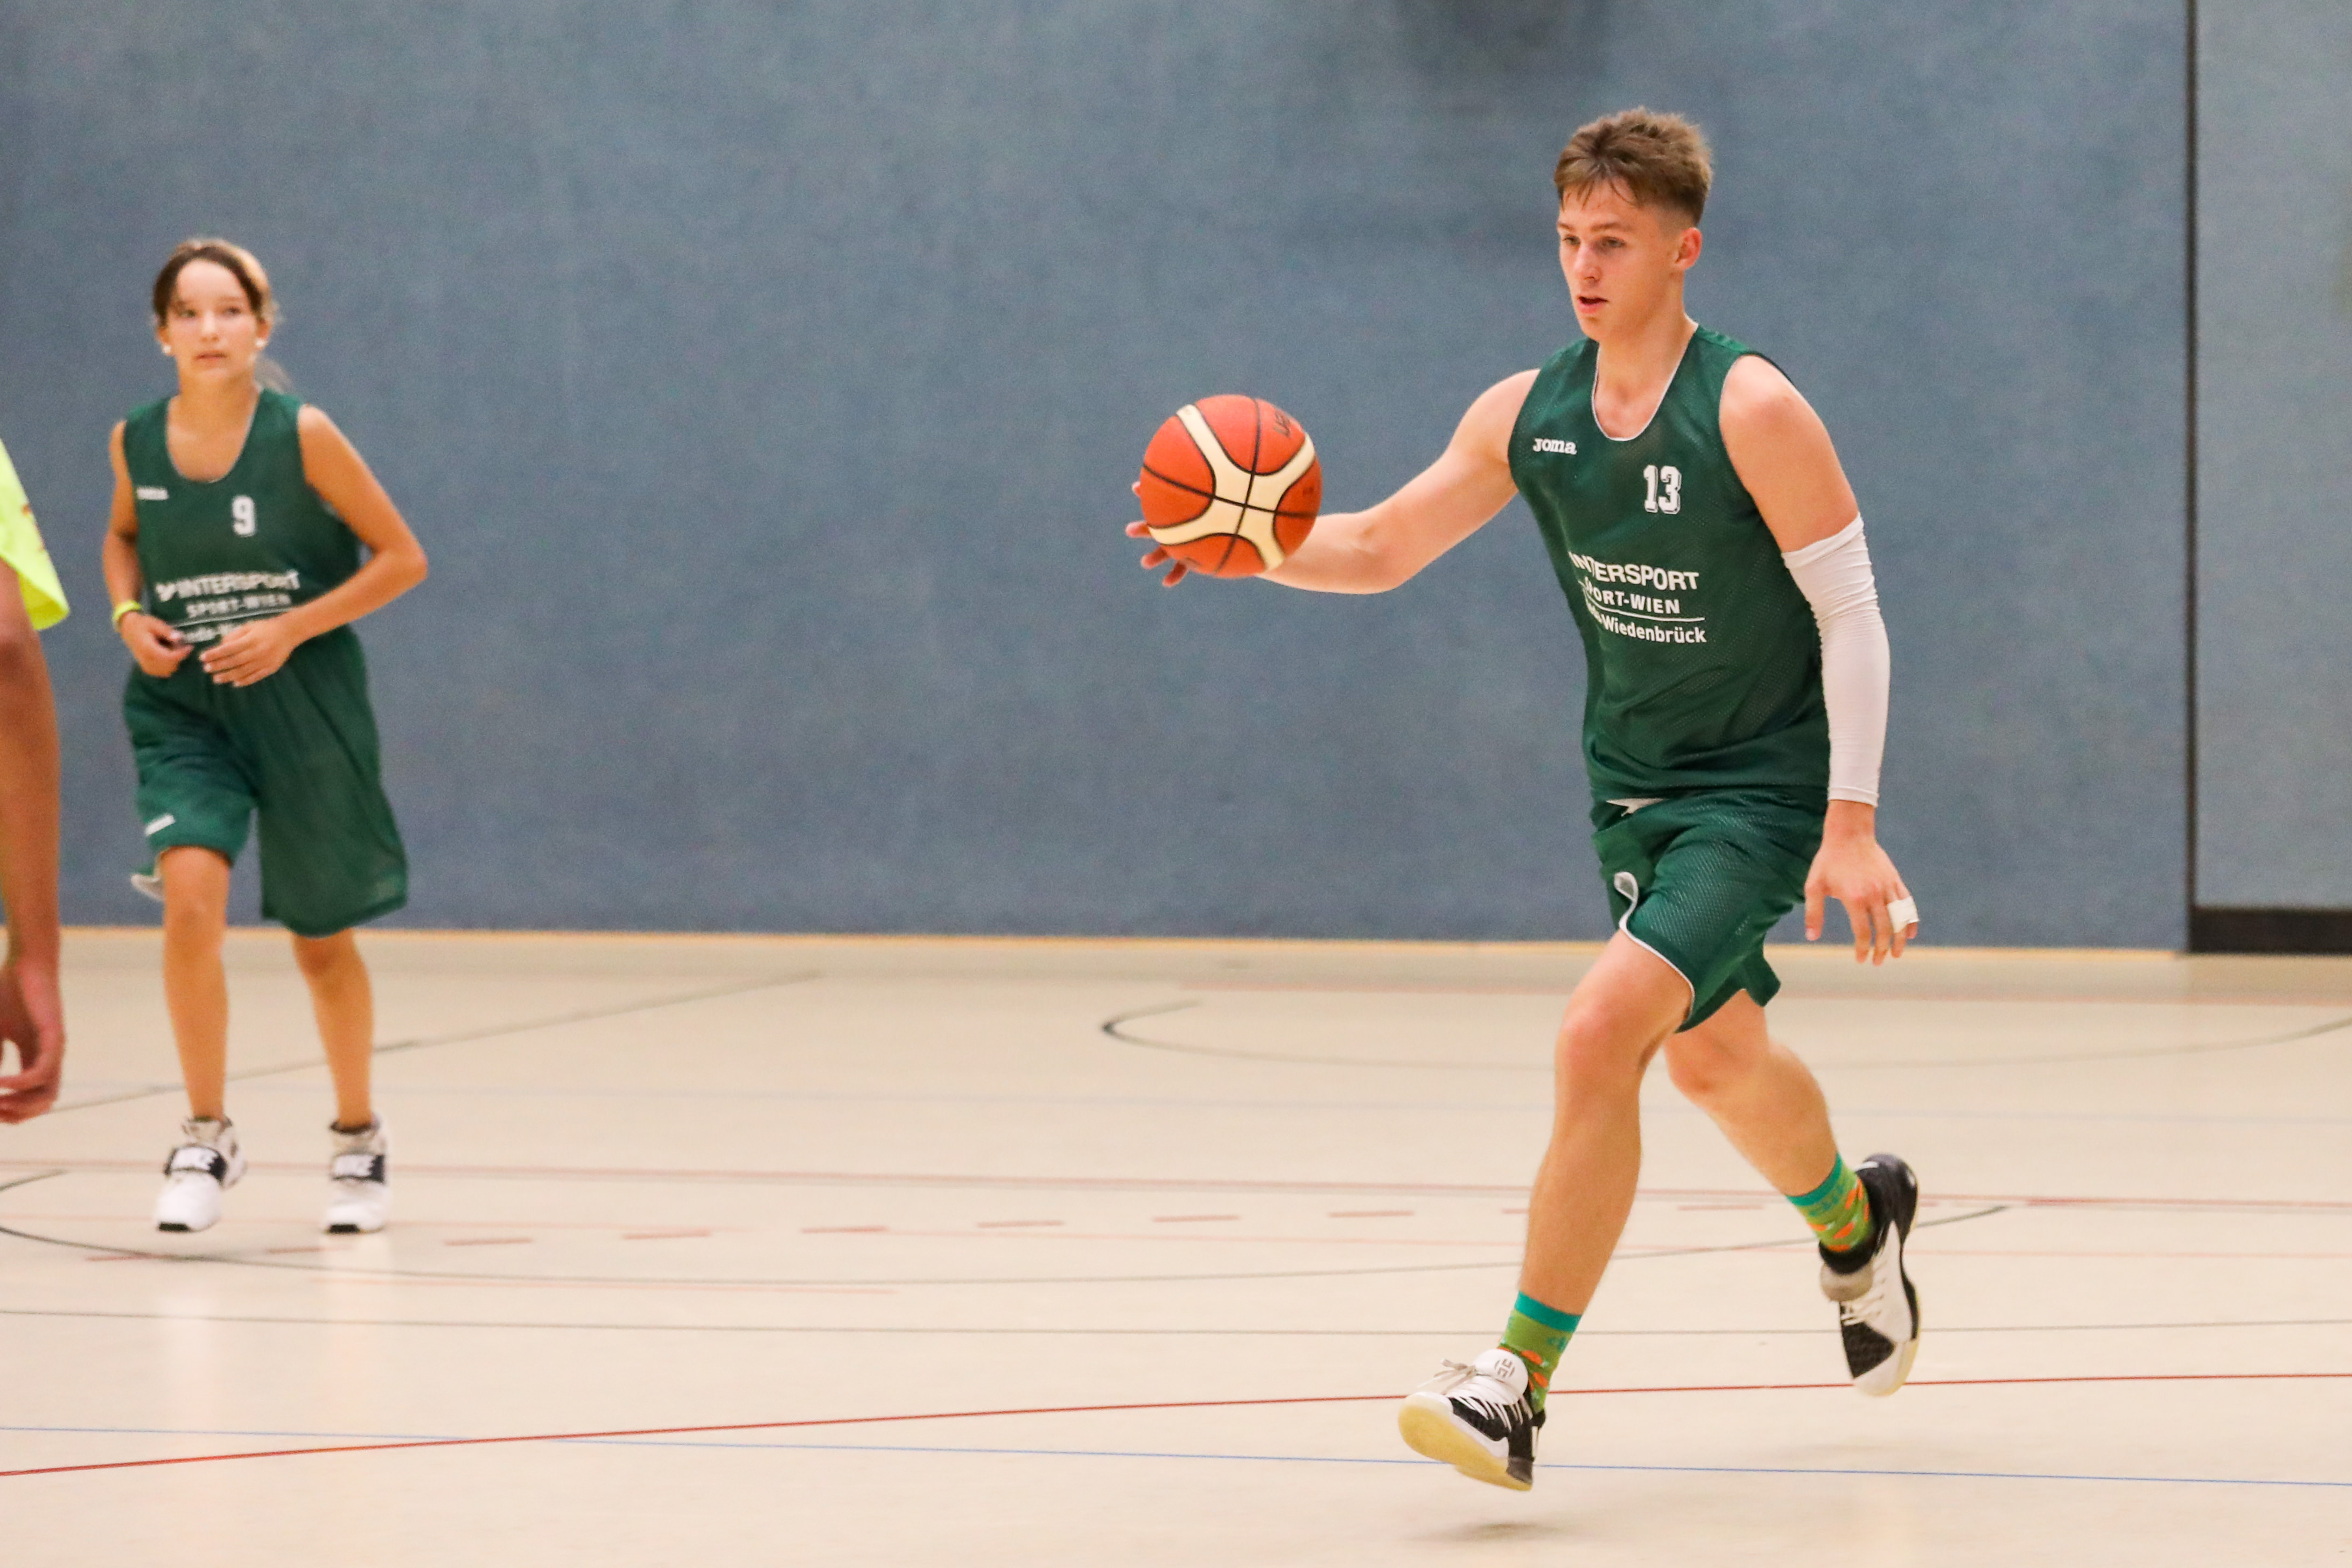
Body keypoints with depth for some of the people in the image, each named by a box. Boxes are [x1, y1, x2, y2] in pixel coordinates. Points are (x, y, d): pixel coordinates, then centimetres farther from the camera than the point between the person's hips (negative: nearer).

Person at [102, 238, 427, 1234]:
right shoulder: (136, 442, -4)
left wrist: (290, 629, -17)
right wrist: (129, 614, -3)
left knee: (321, 939, 11)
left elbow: (401, 559, -7)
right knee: (190, 897, -22)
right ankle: (206, 1137, -6)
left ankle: (357, 1136, 35)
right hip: (183, 705, 2)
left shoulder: (302, 437, -14)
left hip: (301, 705, -1)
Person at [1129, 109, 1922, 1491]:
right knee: (1714, 1057, 23)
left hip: (1761, 785, -7)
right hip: (1634, 786, 7)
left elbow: (1853, 619, -17)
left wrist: (1852, 830, -23)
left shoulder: (1751, 413, -19)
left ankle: (1521, 1385, -21)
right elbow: (1381, 549, 6)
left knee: (1604, 1031, -23)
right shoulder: (1527, 416, -1)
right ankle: (1856, 1221, 56)